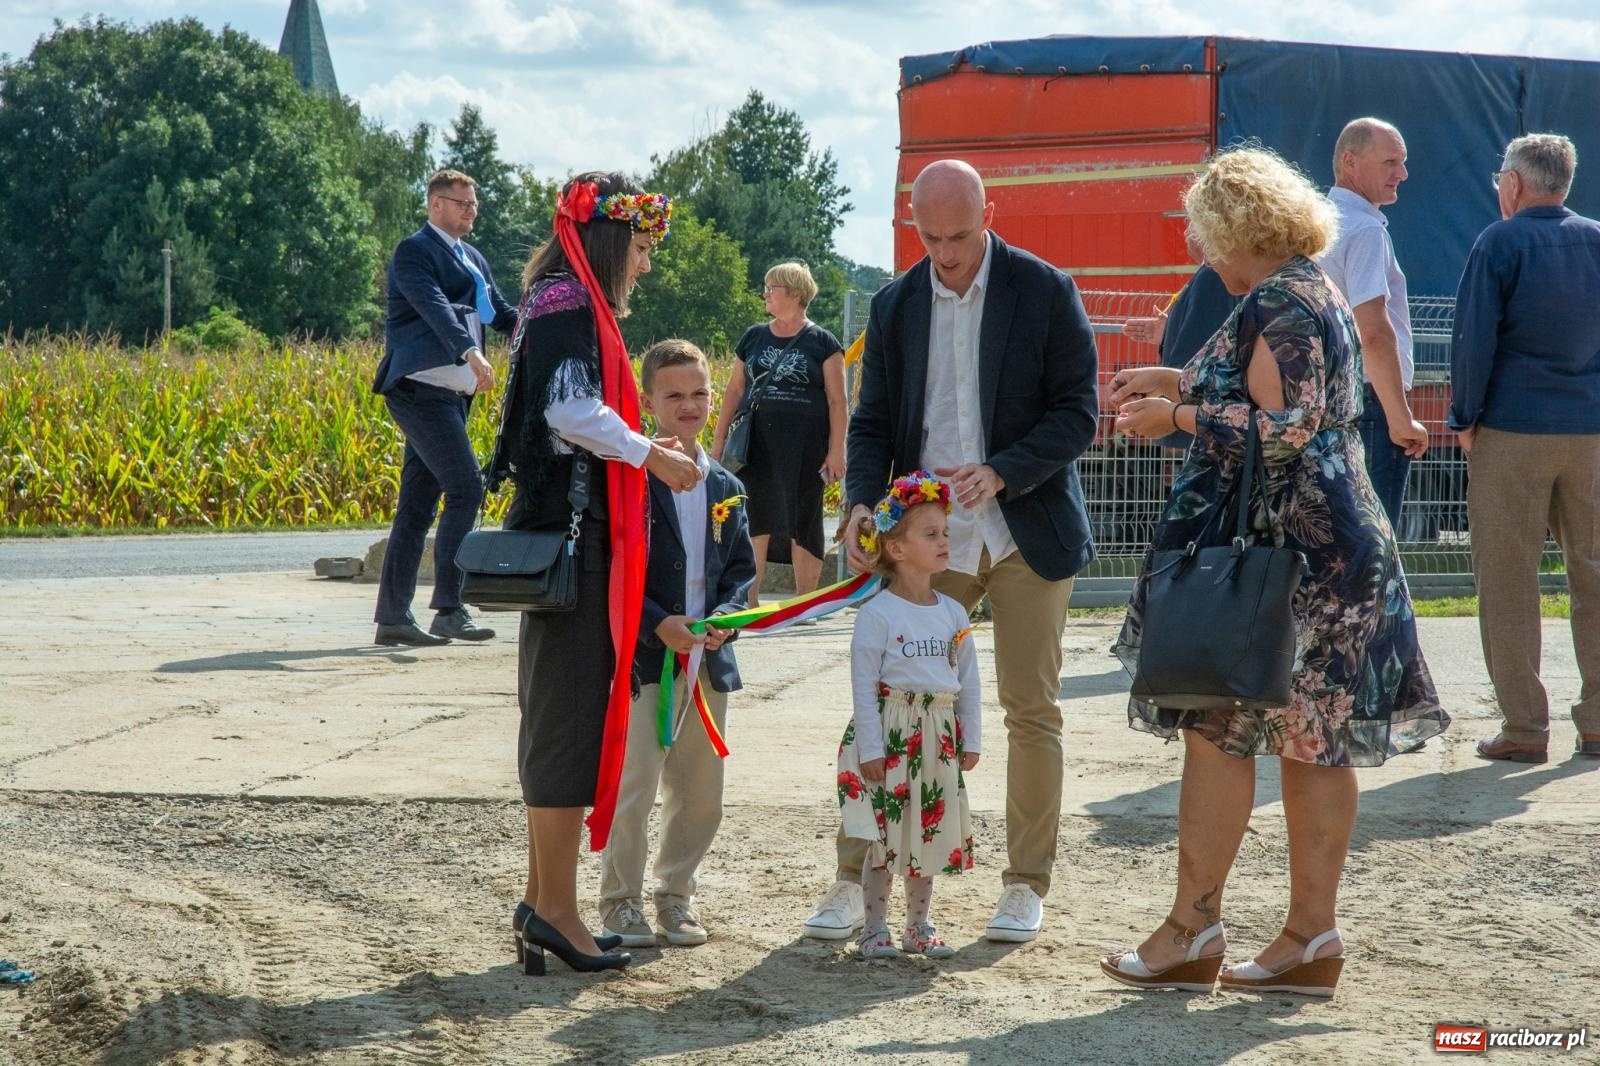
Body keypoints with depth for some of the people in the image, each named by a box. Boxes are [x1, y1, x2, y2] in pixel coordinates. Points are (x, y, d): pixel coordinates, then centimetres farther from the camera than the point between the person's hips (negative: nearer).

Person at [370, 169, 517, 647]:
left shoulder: (473, 260, 21)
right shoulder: (413, 252, -6)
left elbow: (502, 314, 18)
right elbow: (435, 307, -22)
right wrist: (471, 352, -38)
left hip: (452, 394, 9)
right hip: (421, 388, -9)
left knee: (419, 504, 7)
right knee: (465, 488, -15)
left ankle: (392, 615, 9)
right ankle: (449, 609, -13)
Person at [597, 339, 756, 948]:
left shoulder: (725, 489, 11)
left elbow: (742, 568, 14)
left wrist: (723, 618, -5)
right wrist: (658, 624, -19)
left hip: (708, 662, 5)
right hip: (640, 658, -5)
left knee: (701, 795, 11)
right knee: (632, 788, -8)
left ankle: (675, 893, 27)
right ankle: (622, 901, 7)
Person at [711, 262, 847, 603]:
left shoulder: (822, 342, 2)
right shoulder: (754, 337, 13)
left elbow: (837, 401, -1)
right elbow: (735, 390, 17)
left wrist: (836, 452, -8)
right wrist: (718, 441, 12)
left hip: (804, 449, -3)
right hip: (757, 447, 3)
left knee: (802, 526, 2)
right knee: (755, 522, 1)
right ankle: (748, 601, 9)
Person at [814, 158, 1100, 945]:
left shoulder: (1045, 291, -4)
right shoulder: (895, 305, 6)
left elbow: (1078, 411, -6)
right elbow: (873, 422, 8)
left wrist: (1000, 473, -20)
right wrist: (862, 505, -10)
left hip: (1026, 535, -2)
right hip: (926, 538, 2)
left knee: (1032, 711, 4)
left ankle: (1026, 886, 15)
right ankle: (855, 878, 4)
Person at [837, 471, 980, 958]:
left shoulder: (953, 613, 7)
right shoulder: (877, 613, -10)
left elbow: (968, 681, 12)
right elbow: (864, 685, -11)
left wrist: (970, 740, 9)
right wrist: (870, 749, -13)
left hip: (938, 740, 6)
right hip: (889, 738, -5)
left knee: (930, 836, 12)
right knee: (883, 839, -1)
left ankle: (918, 927, 23)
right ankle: (874, 929, 10)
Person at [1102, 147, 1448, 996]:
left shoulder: (1279, 304, -14)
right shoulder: (1312, 292, 17)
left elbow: (1286, 428, -22)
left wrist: (1177, 415, -13)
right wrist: (1178, 382, 24)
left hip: (1277, 550, -10)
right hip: (1328, 544, 10)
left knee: (1216, 728, -4)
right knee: (1311, 741, 8)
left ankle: (1193, 930, 0)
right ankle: (1311, 939, 11)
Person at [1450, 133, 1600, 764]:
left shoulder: (1501, 243, -5)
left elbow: (1474, 340, -9)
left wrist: (1464, 420, 1)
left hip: (1512, 429, -4)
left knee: (1507, 580, 1)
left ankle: (1524, 728, -1)